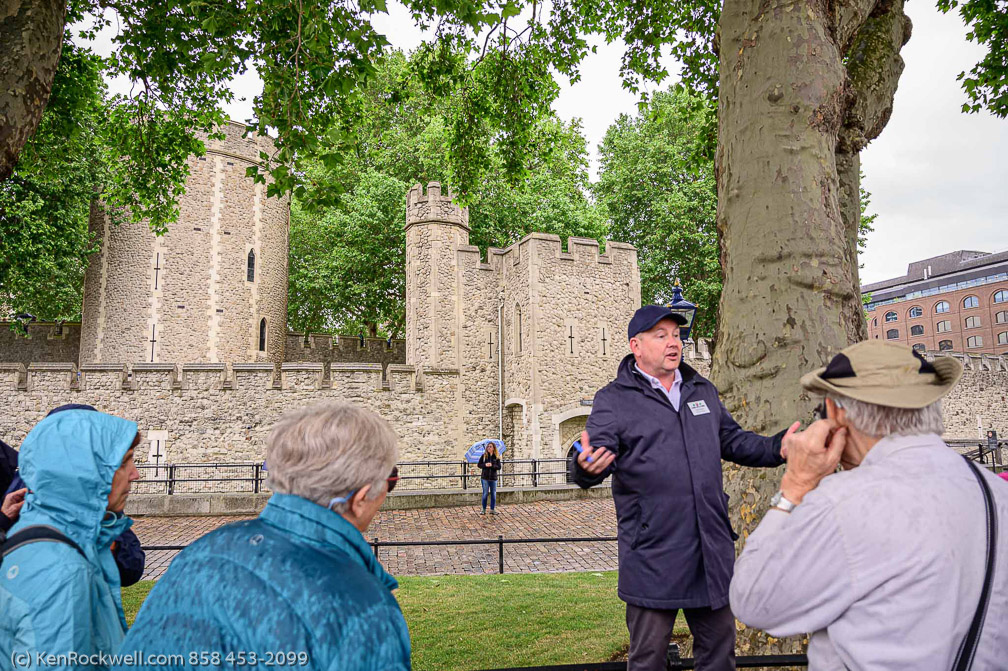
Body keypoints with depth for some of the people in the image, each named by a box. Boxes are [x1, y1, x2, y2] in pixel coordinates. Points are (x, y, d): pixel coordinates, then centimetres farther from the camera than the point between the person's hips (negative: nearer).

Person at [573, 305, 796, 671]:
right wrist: (586, 467, -39)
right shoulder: (613, 400, -6)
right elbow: (597, 455, -15)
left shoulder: (703, 390, 13)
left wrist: (776, 447, 4)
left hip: (712, 548, 5)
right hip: (652, 554, -5)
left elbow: (733, 441, 20)